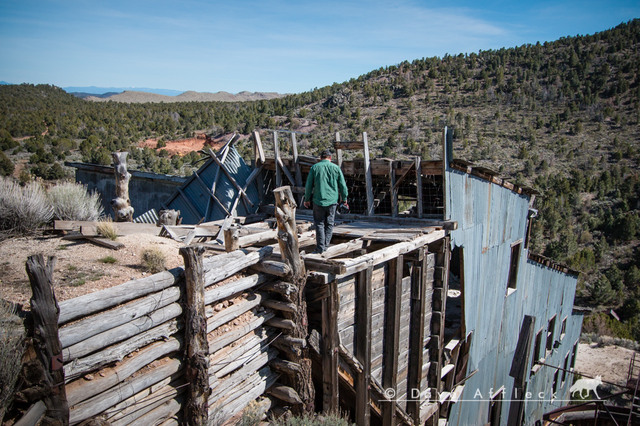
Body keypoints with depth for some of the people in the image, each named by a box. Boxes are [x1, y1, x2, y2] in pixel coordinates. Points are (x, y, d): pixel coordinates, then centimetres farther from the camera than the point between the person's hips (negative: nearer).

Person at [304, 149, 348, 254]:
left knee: (319, 224, 6)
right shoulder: (336, 168, 1)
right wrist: (344, 199, 17)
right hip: (332, 201, 1)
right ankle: (326, 245, 15)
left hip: (318, 201, -1)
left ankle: (320, 248, 4)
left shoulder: (314, 167, -1)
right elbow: (343, 185, 4)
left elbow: (309, 185, 1)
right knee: (329, 223, 13)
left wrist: (307, 199, 11)